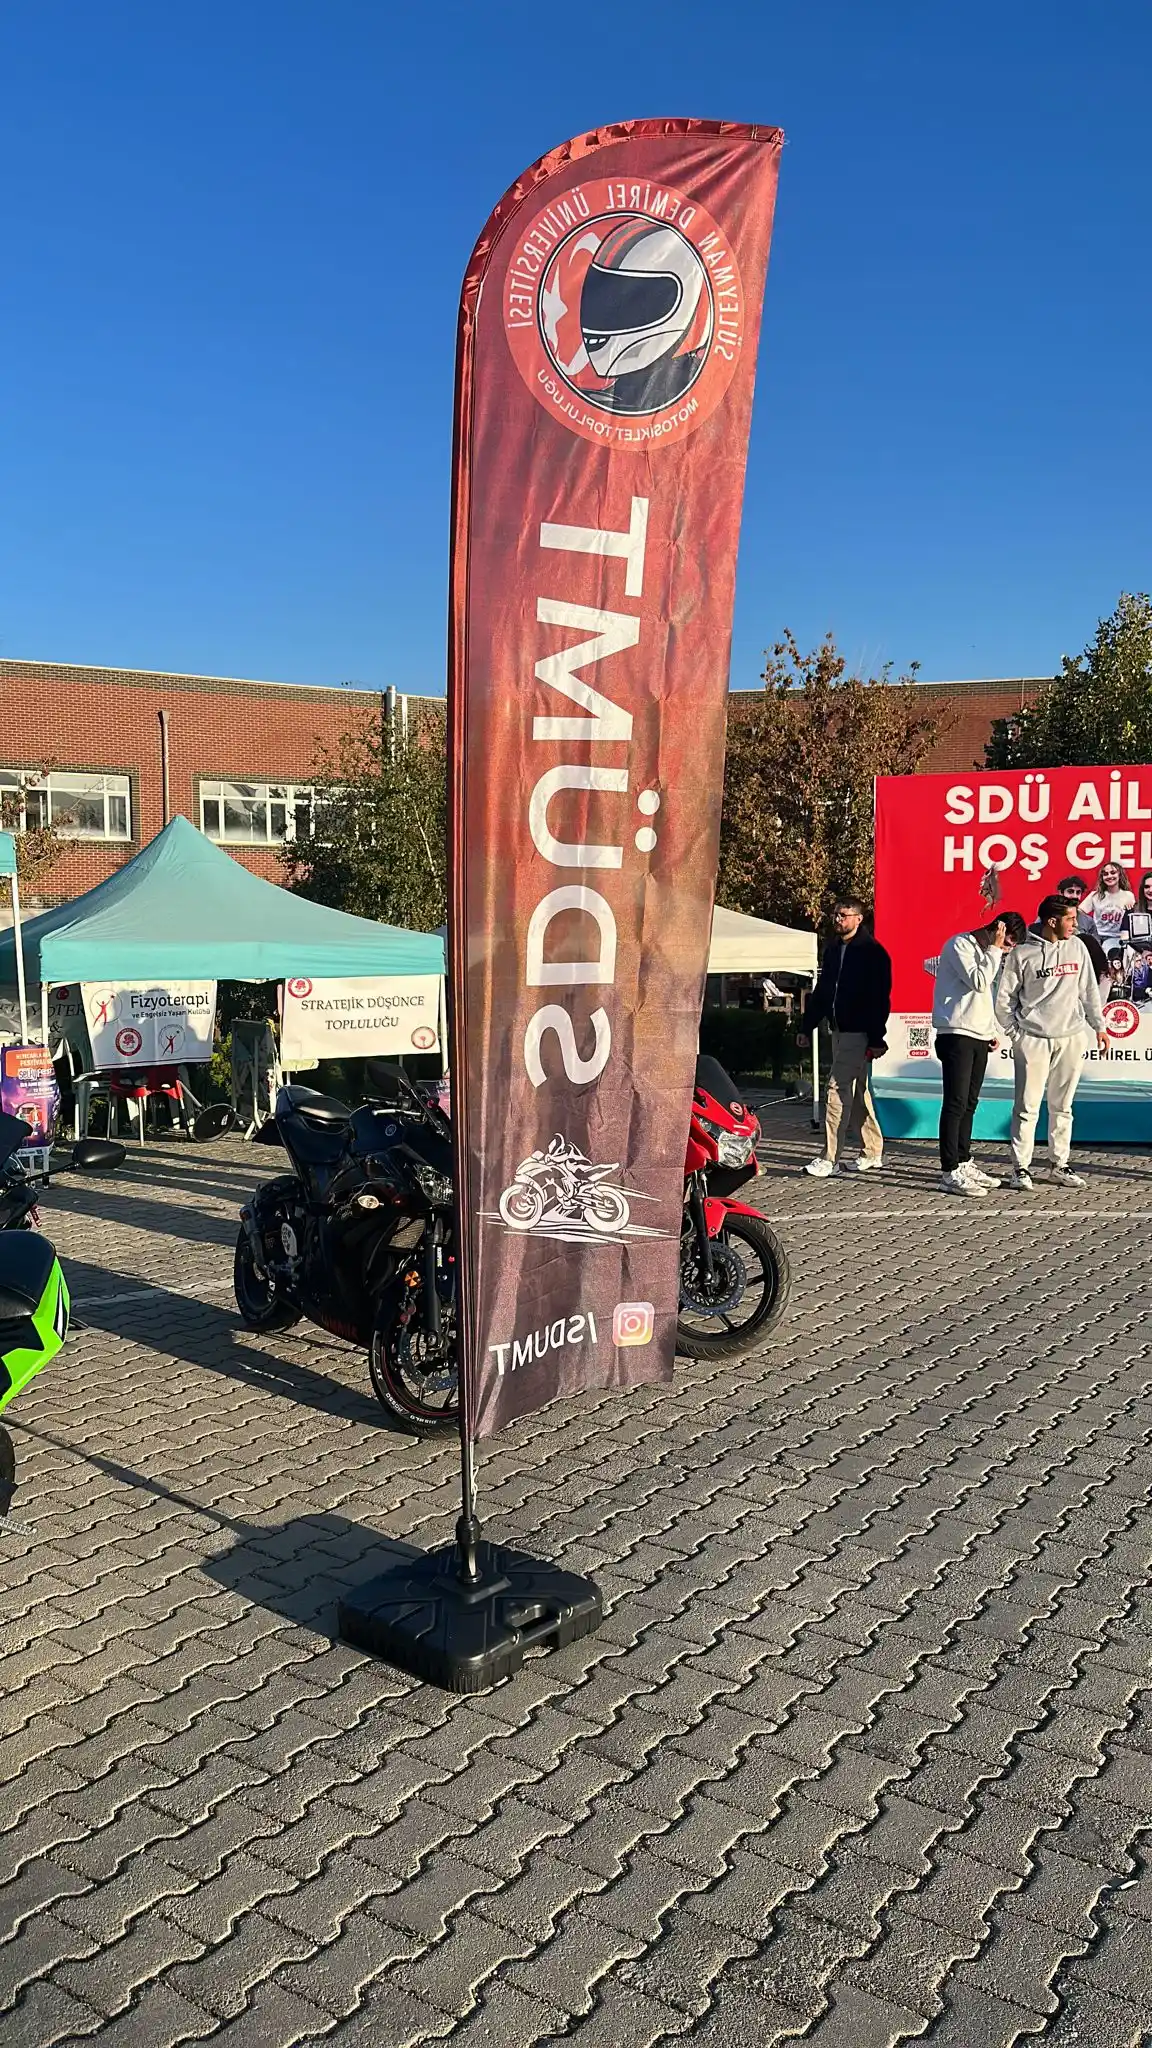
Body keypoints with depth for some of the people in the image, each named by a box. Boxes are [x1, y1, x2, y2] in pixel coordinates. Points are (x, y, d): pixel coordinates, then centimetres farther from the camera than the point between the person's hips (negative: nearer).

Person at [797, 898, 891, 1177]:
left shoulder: (872, 952, -10)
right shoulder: (833, 950, 14)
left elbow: (880, 998, -14)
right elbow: (821, 991, 20)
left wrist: (877, 1038, -19)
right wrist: (806, 1026, 16)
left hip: (859, 1033, -8)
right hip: (839, 1030, 9)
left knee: (837, 1089, -13)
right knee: (857, 1091, 14)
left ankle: (831, 1158, -12)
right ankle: (873, 1152, 25)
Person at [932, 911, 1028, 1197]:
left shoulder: (990, 953, 20)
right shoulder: (960, 944, -7)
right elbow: (978, 982, -19)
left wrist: (992, 1031, 16)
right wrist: (995, 950, -11)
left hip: (979, 1037, 9)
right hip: (957, 1034, -9)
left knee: (969, 1104, 11)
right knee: (955, 1104, -11)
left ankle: (963, 1163, 18)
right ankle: (950, 1172, -11)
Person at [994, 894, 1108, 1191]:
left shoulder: (1076, 947, 6)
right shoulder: (1023, 954, -6)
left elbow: (1089, 990, 12)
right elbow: (1004, 998, 0)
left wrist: (1098, 1026, 10)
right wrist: (1014, 1033, -2)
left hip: (1071, 1038, 4)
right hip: (1033, 1039, -4)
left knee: (1062, 1106, 10)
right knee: (1027, 1106, -2)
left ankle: (1060, 1165, 19)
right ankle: (1021, 1167, 4)